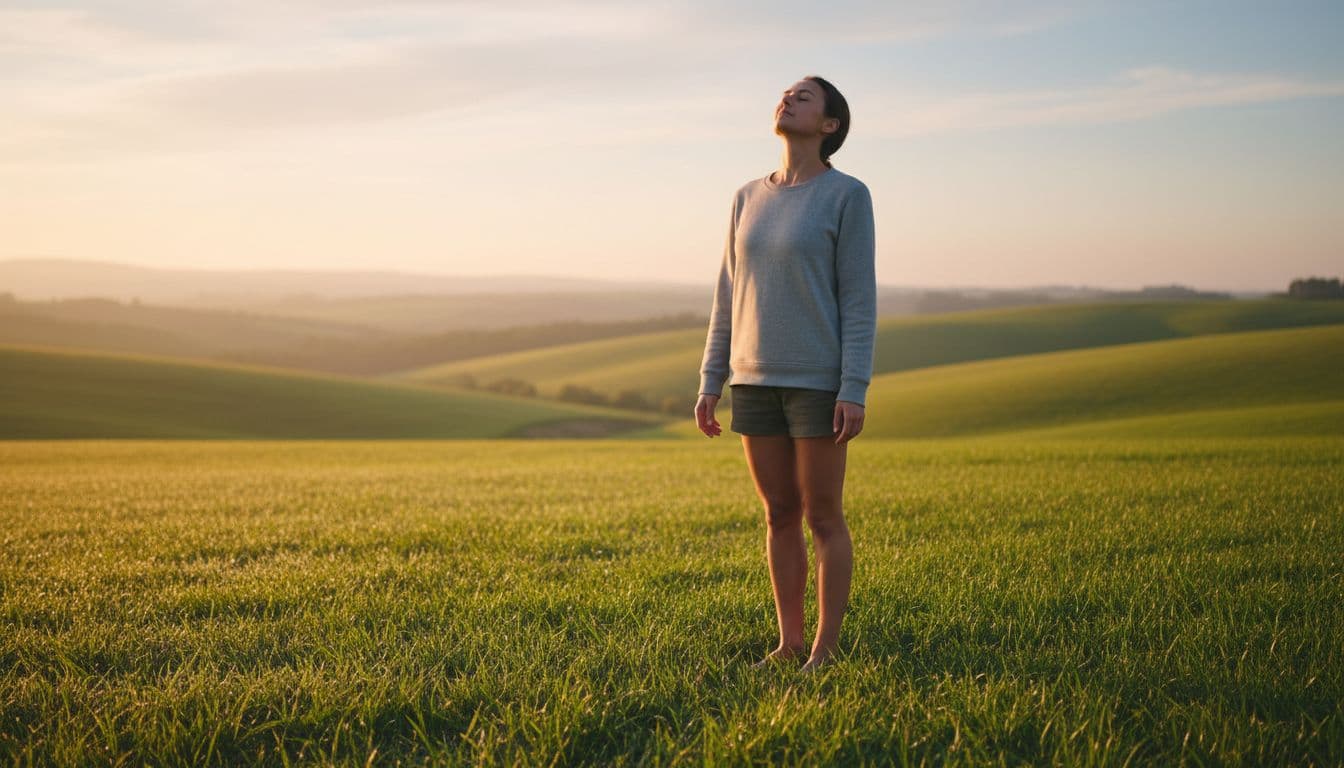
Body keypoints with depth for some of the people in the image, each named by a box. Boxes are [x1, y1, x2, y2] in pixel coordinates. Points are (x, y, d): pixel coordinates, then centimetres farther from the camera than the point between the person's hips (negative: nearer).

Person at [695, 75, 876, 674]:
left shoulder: (847, 196, -6)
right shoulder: (749, 199, 10)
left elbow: (858, 298, -9)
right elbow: (730, 296, 12)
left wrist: (854, 390, -16)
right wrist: (710, 383, 9)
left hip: (818, 381, -5)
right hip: (756, 381, 5)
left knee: (822, 517, 0)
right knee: (779, 516, 9)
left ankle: (826, 649, 9)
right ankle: (789, 642, 18)